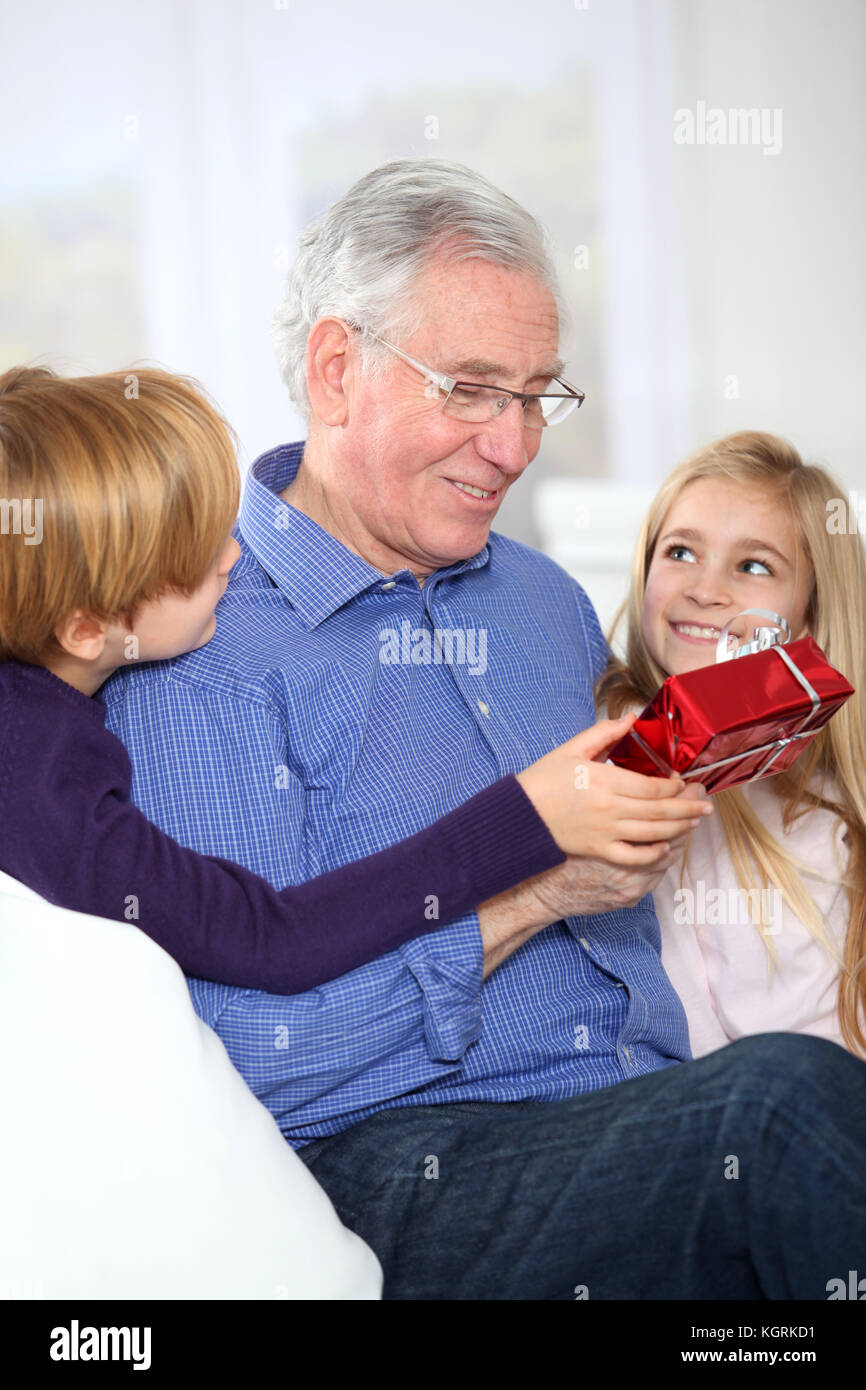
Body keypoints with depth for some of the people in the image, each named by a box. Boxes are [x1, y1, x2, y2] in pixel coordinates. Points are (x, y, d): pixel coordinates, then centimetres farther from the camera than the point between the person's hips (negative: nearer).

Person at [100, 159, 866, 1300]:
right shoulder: (199, 649, -7)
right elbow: (242, 1065, -14)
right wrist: (530, 887, -17)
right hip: (387, 1171, -6)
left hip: (655, 1128, 7)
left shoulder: (549, 603, 17)